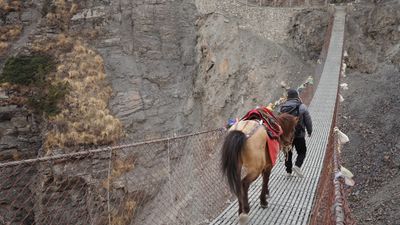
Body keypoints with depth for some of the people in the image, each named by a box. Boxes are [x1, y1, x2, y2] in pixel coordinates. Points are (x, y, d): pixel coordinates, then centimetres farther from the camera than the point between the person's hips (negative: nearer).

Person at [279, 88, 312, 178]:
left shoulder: (282, 107, 2)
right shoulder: (302, 107, -9)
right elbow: (308, 120, -5)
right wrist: (309, 131, 8)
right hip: (299, 134, -3)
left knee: (288, 152, 14)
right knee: (302, 152, 10)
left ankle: (288, 171, 16)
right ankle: (297, 165, -11)